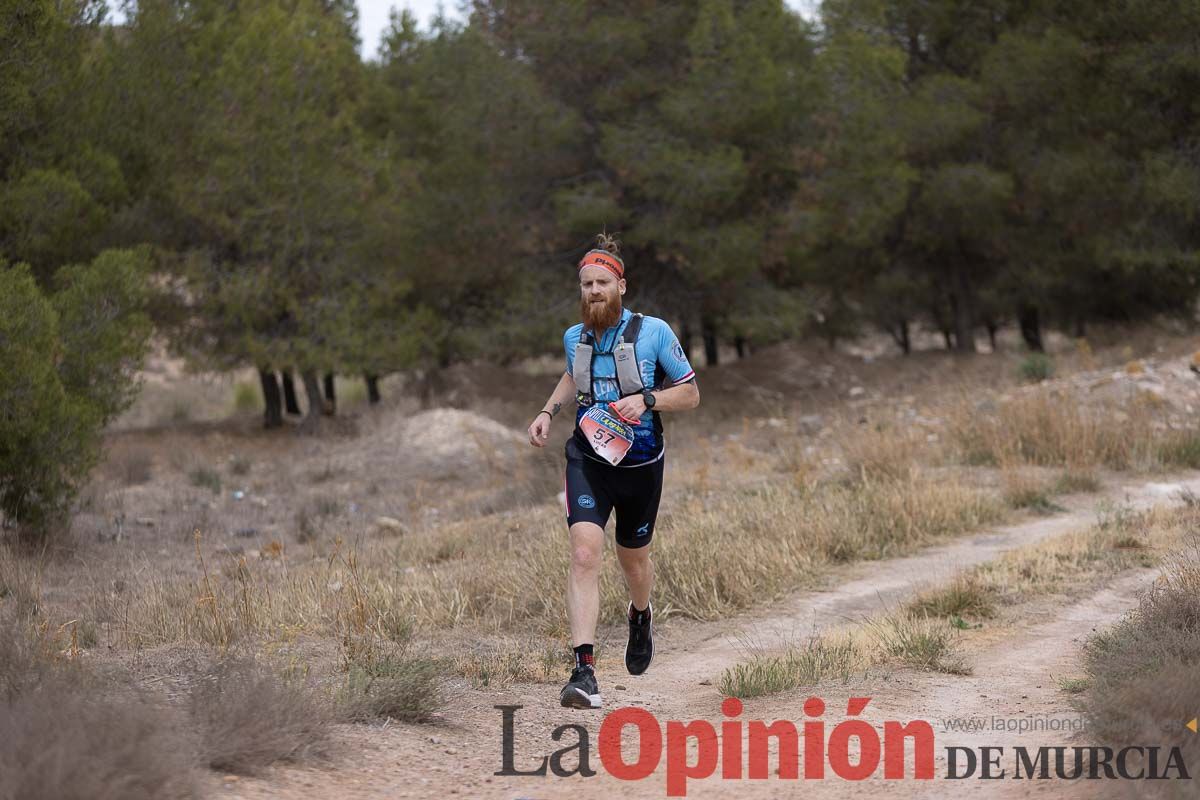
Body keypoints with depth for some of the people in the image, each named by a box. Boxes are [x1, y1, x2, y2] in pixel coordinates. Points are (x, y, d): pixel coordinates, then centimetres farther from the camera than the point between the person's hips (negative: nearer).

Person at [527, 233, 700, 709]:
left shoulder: (653, 332, -10)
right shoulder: (574, 338, 2)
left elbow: (691, 394, -4)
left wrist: (647, 399, -21)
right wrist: (549, 411, 9)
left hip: (640, 464, -1)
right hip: (588, 460, 1)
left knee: (633, 560, 17)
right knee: (584, 554, -19)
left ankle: (641, 615, 55)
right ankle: (584, 673, -25)